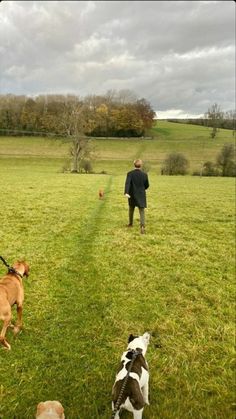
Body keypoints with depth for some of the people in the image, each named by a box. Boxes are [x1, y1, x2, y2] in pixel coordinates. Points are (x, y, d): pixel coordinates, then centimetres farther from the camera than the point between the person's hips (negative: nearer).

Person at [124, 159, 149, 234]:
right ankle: (142, 226, -22)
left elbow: (127, 183, -24)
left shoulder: (130, 174, -8)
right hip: (141, 196, -1)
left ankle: (130, 223, 41)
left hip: (132, 196, 1)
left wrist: (126, 193, -36)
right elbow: (147, 186, 6)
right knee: (142, 212, -1)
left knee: (131, 209, 24)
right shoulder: (144, 175, -4)